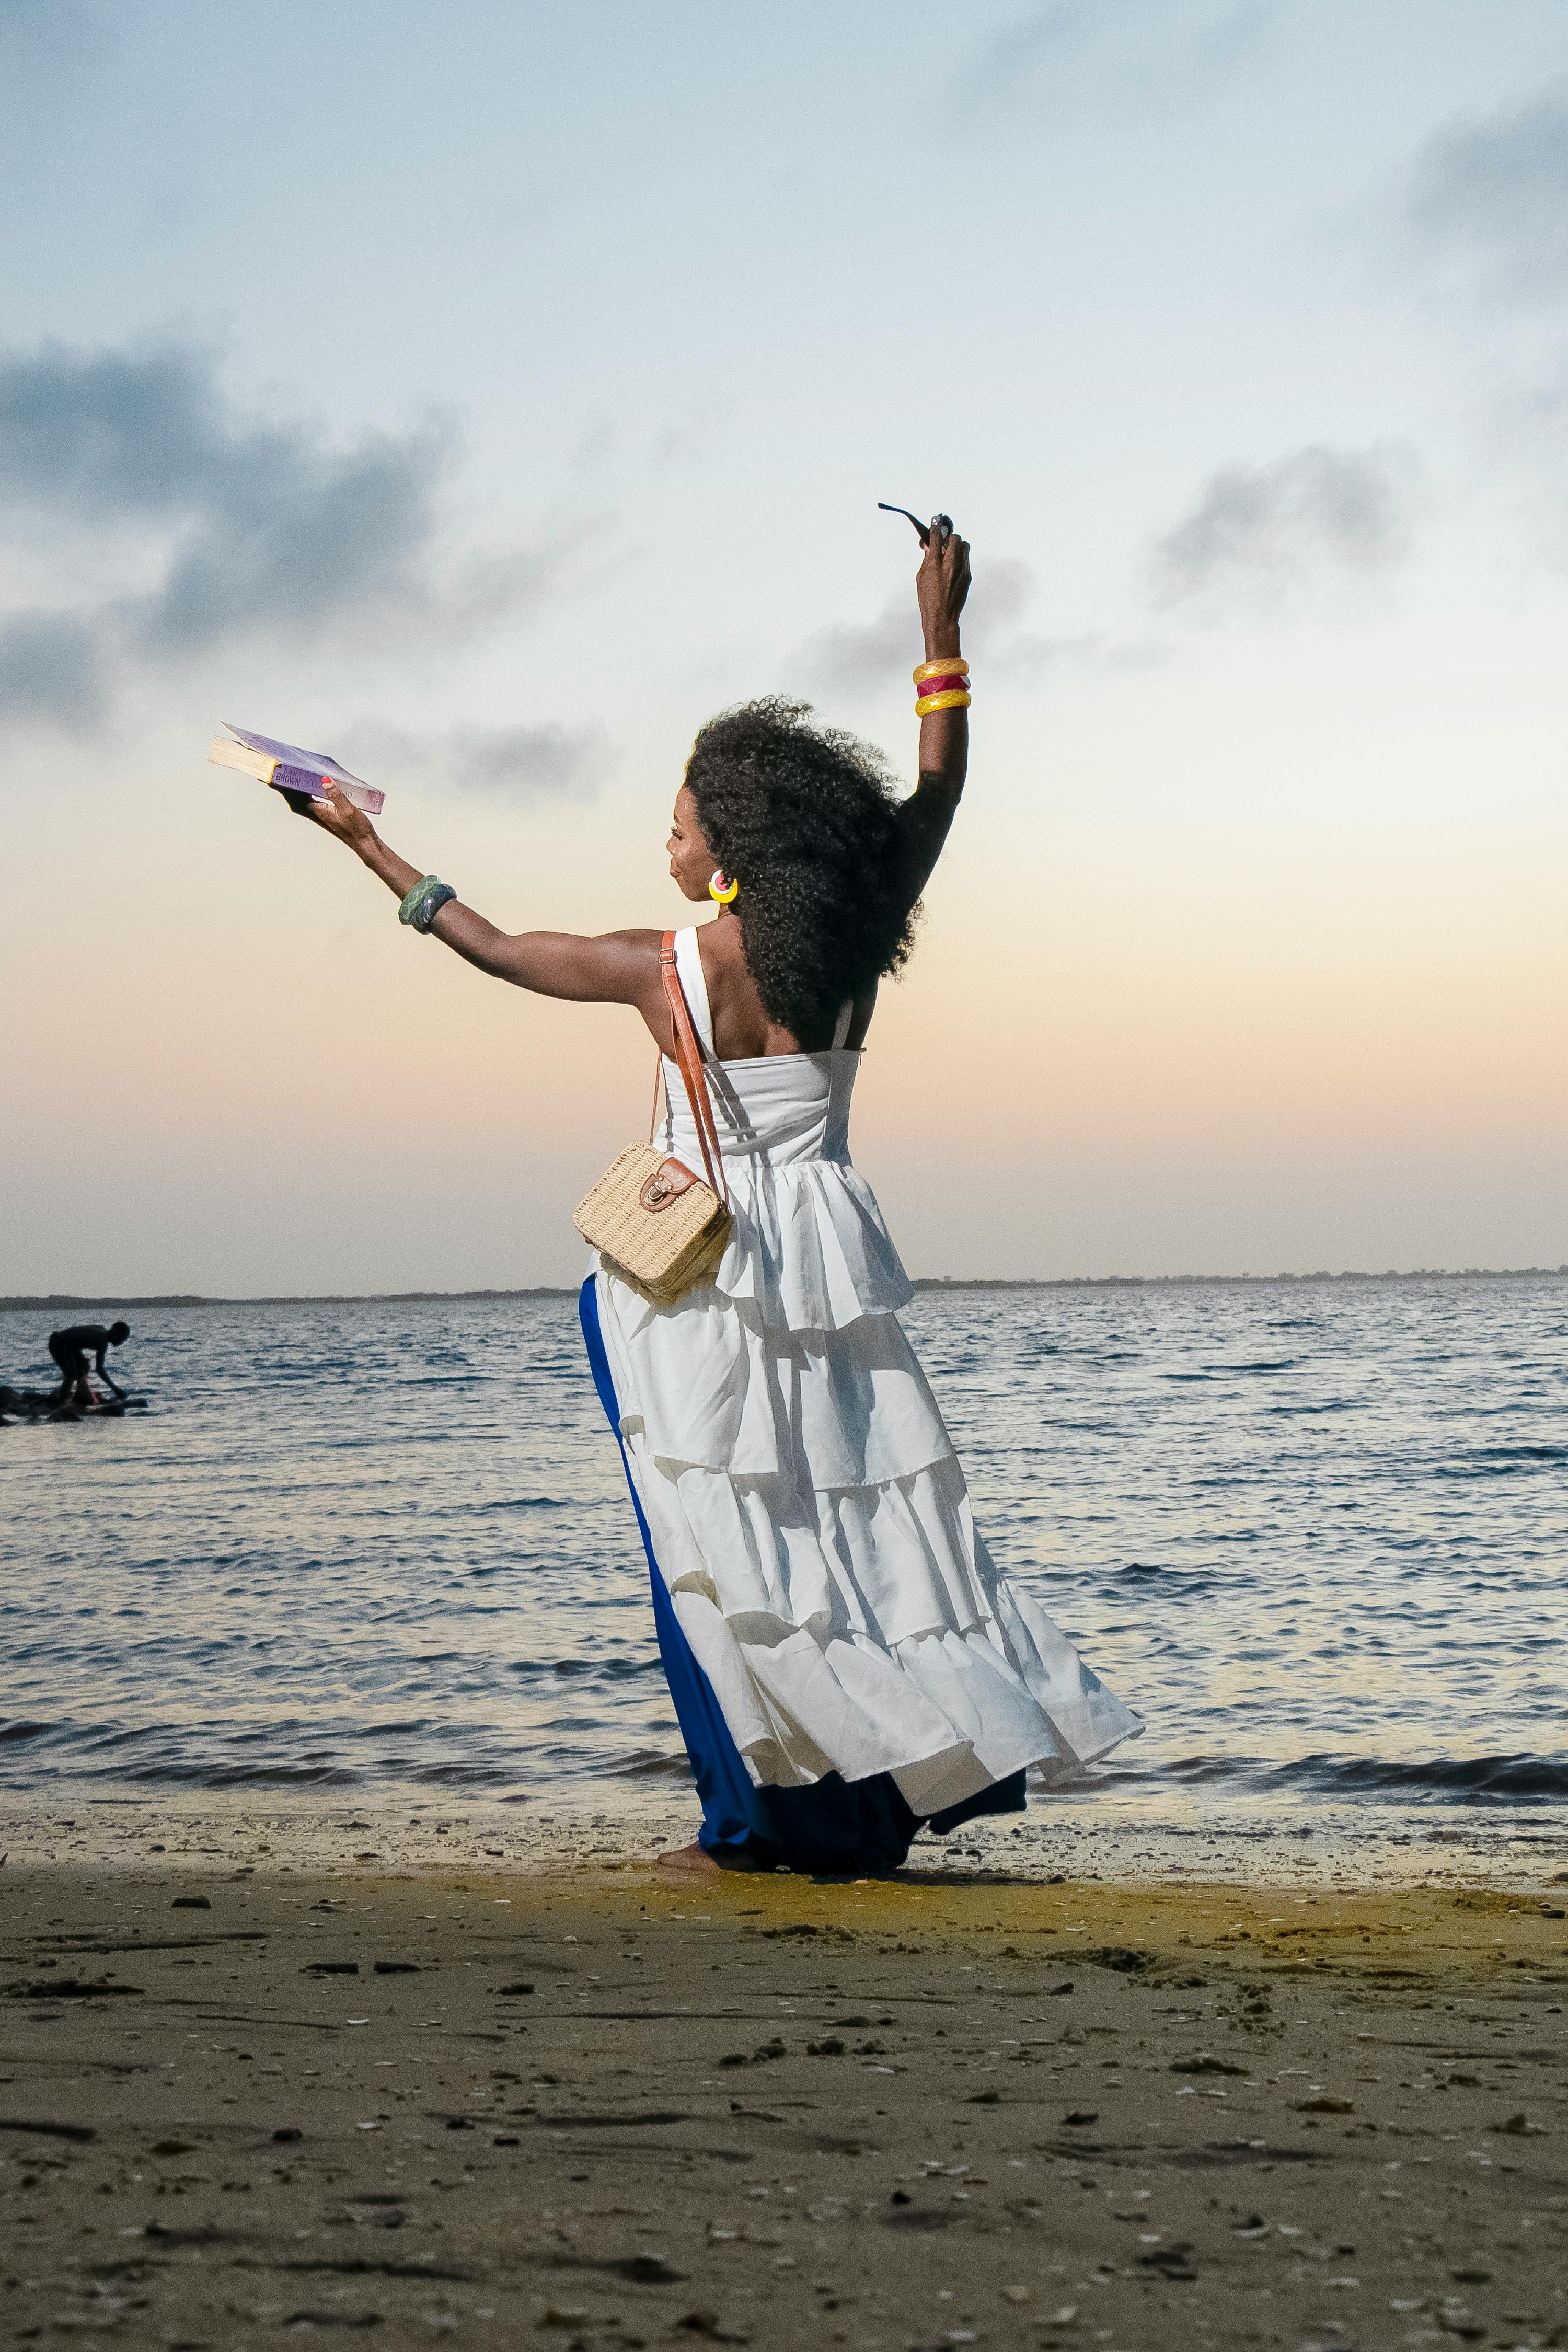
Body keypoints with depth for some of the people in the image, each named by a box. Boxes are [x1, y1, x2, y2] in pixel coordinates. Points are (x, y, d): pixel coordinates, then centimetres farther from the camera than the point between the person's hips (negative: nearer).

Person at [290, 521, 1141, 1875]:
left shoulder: (670, 972, -10)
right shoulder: (854, 953, -2)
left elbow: (494, 946, 1)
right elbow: (936, 792, 7)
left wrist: (366, 846, 11)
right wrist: (943, 635, 9)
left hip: (707, 1273, -4)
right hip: (832, 1264, 4)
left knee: (729, 1540, 2)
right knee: (851, 1519, 10)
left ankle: (763, 1822, 4)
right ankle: (876, 1810, 11)